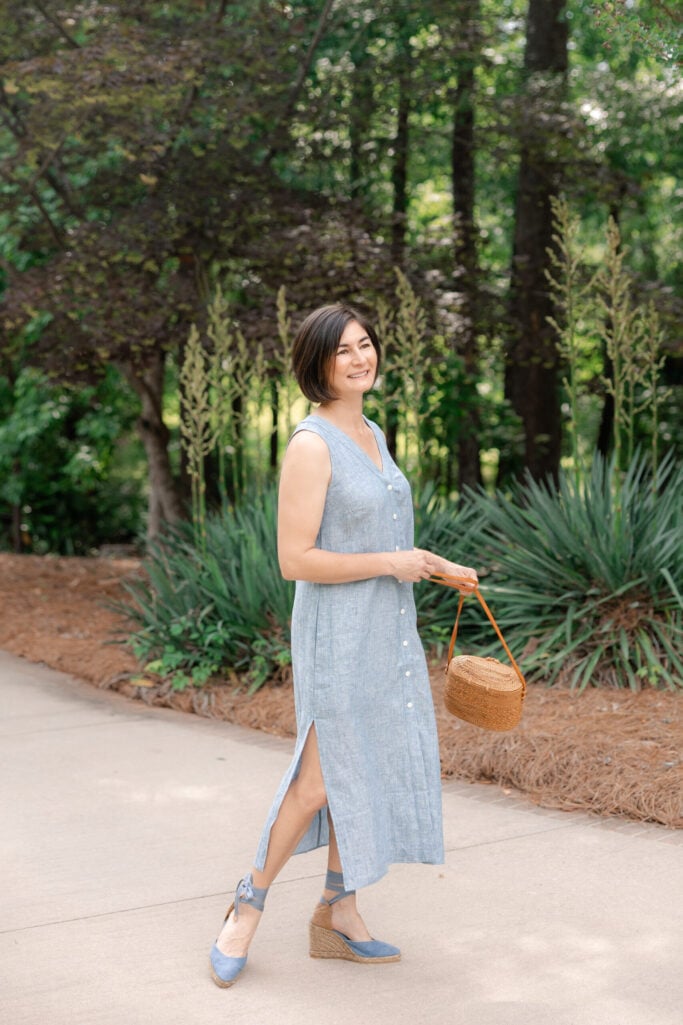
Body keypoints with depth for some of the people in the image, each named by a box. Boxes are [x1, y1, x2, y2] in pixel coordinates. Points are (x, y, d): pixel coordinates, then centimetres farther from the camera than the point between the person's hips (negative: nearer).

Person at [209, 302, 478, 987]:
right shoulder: (311, 444, -17)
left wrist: (438, 567, 15)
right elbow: (296, 559, -20)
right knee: (321, 778, -3)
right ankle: (251, 900, 17)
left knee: (371, 768, 11)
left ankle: (337, 912, 23)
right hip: (337, 630, -8)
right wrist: (390, 563, -18)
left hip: (386, 630, 8)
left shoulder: (372, 435, 11)